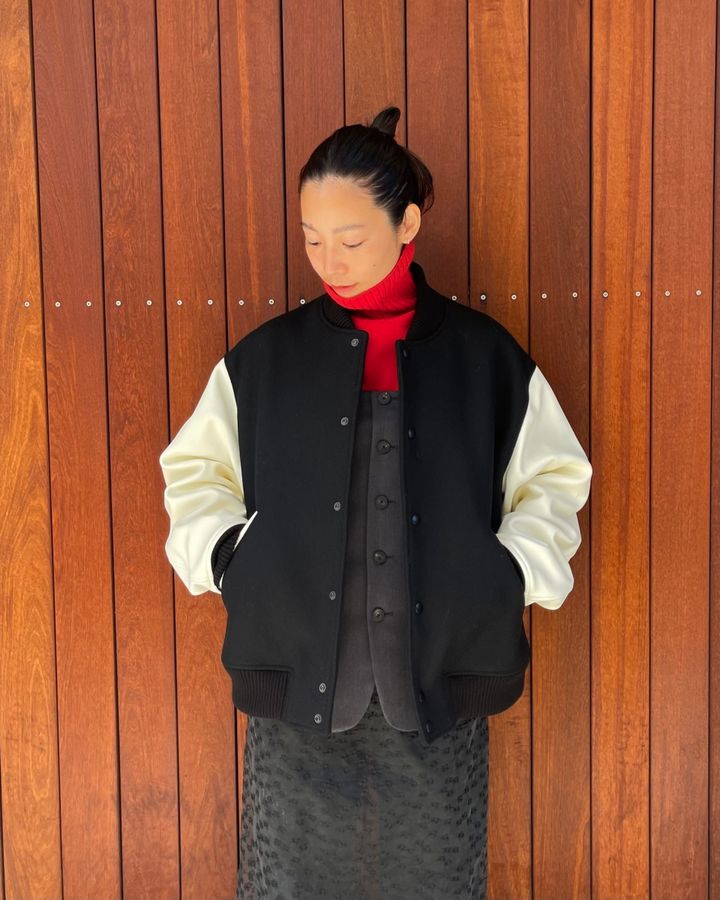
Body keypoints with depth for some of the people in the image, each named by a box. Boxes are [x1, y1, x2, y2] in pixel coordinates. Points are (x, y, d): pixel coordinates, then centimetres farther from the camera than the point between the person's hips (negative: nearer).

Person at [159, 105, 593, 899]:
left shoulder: (485, 357, 4)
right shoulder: (265, 358, 6)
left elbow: (552, 482, 10)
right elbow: (194, 473, 13)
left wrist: (510, 579, -4)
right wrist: (226, 557, -4)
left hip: (438, 685, 0)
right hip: (296, 680, 1)